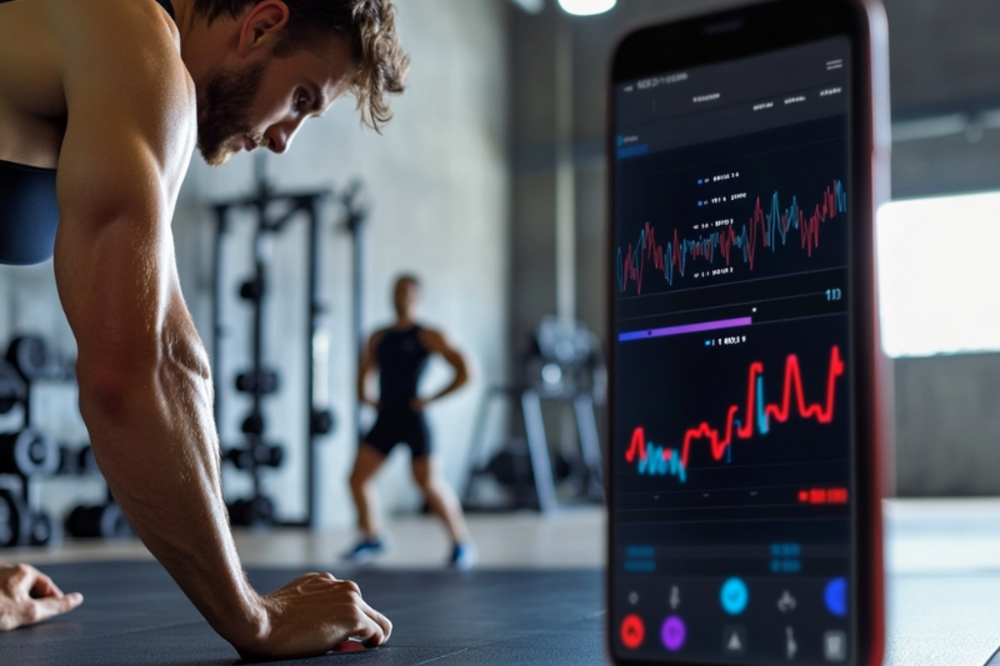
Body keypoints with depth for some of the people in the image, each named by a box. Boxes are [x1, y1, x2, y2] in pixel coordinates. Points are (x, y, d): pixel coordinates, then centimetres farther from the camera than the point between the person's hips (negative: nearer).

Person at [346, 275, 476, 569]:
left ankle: (461, 543, 9)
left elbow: (463, 372, -8)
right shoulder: (379, 337, 13)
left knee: (429, 484, -8)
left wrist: (433, 399, -10)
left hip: (413, 419, -6)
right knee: (357, 479, 0)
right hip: (385, 419, 6)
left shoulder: (428, 336, -3)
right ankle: (372, 537, 21)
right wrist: (363, 393, 11)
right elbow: (365, 368, 29)